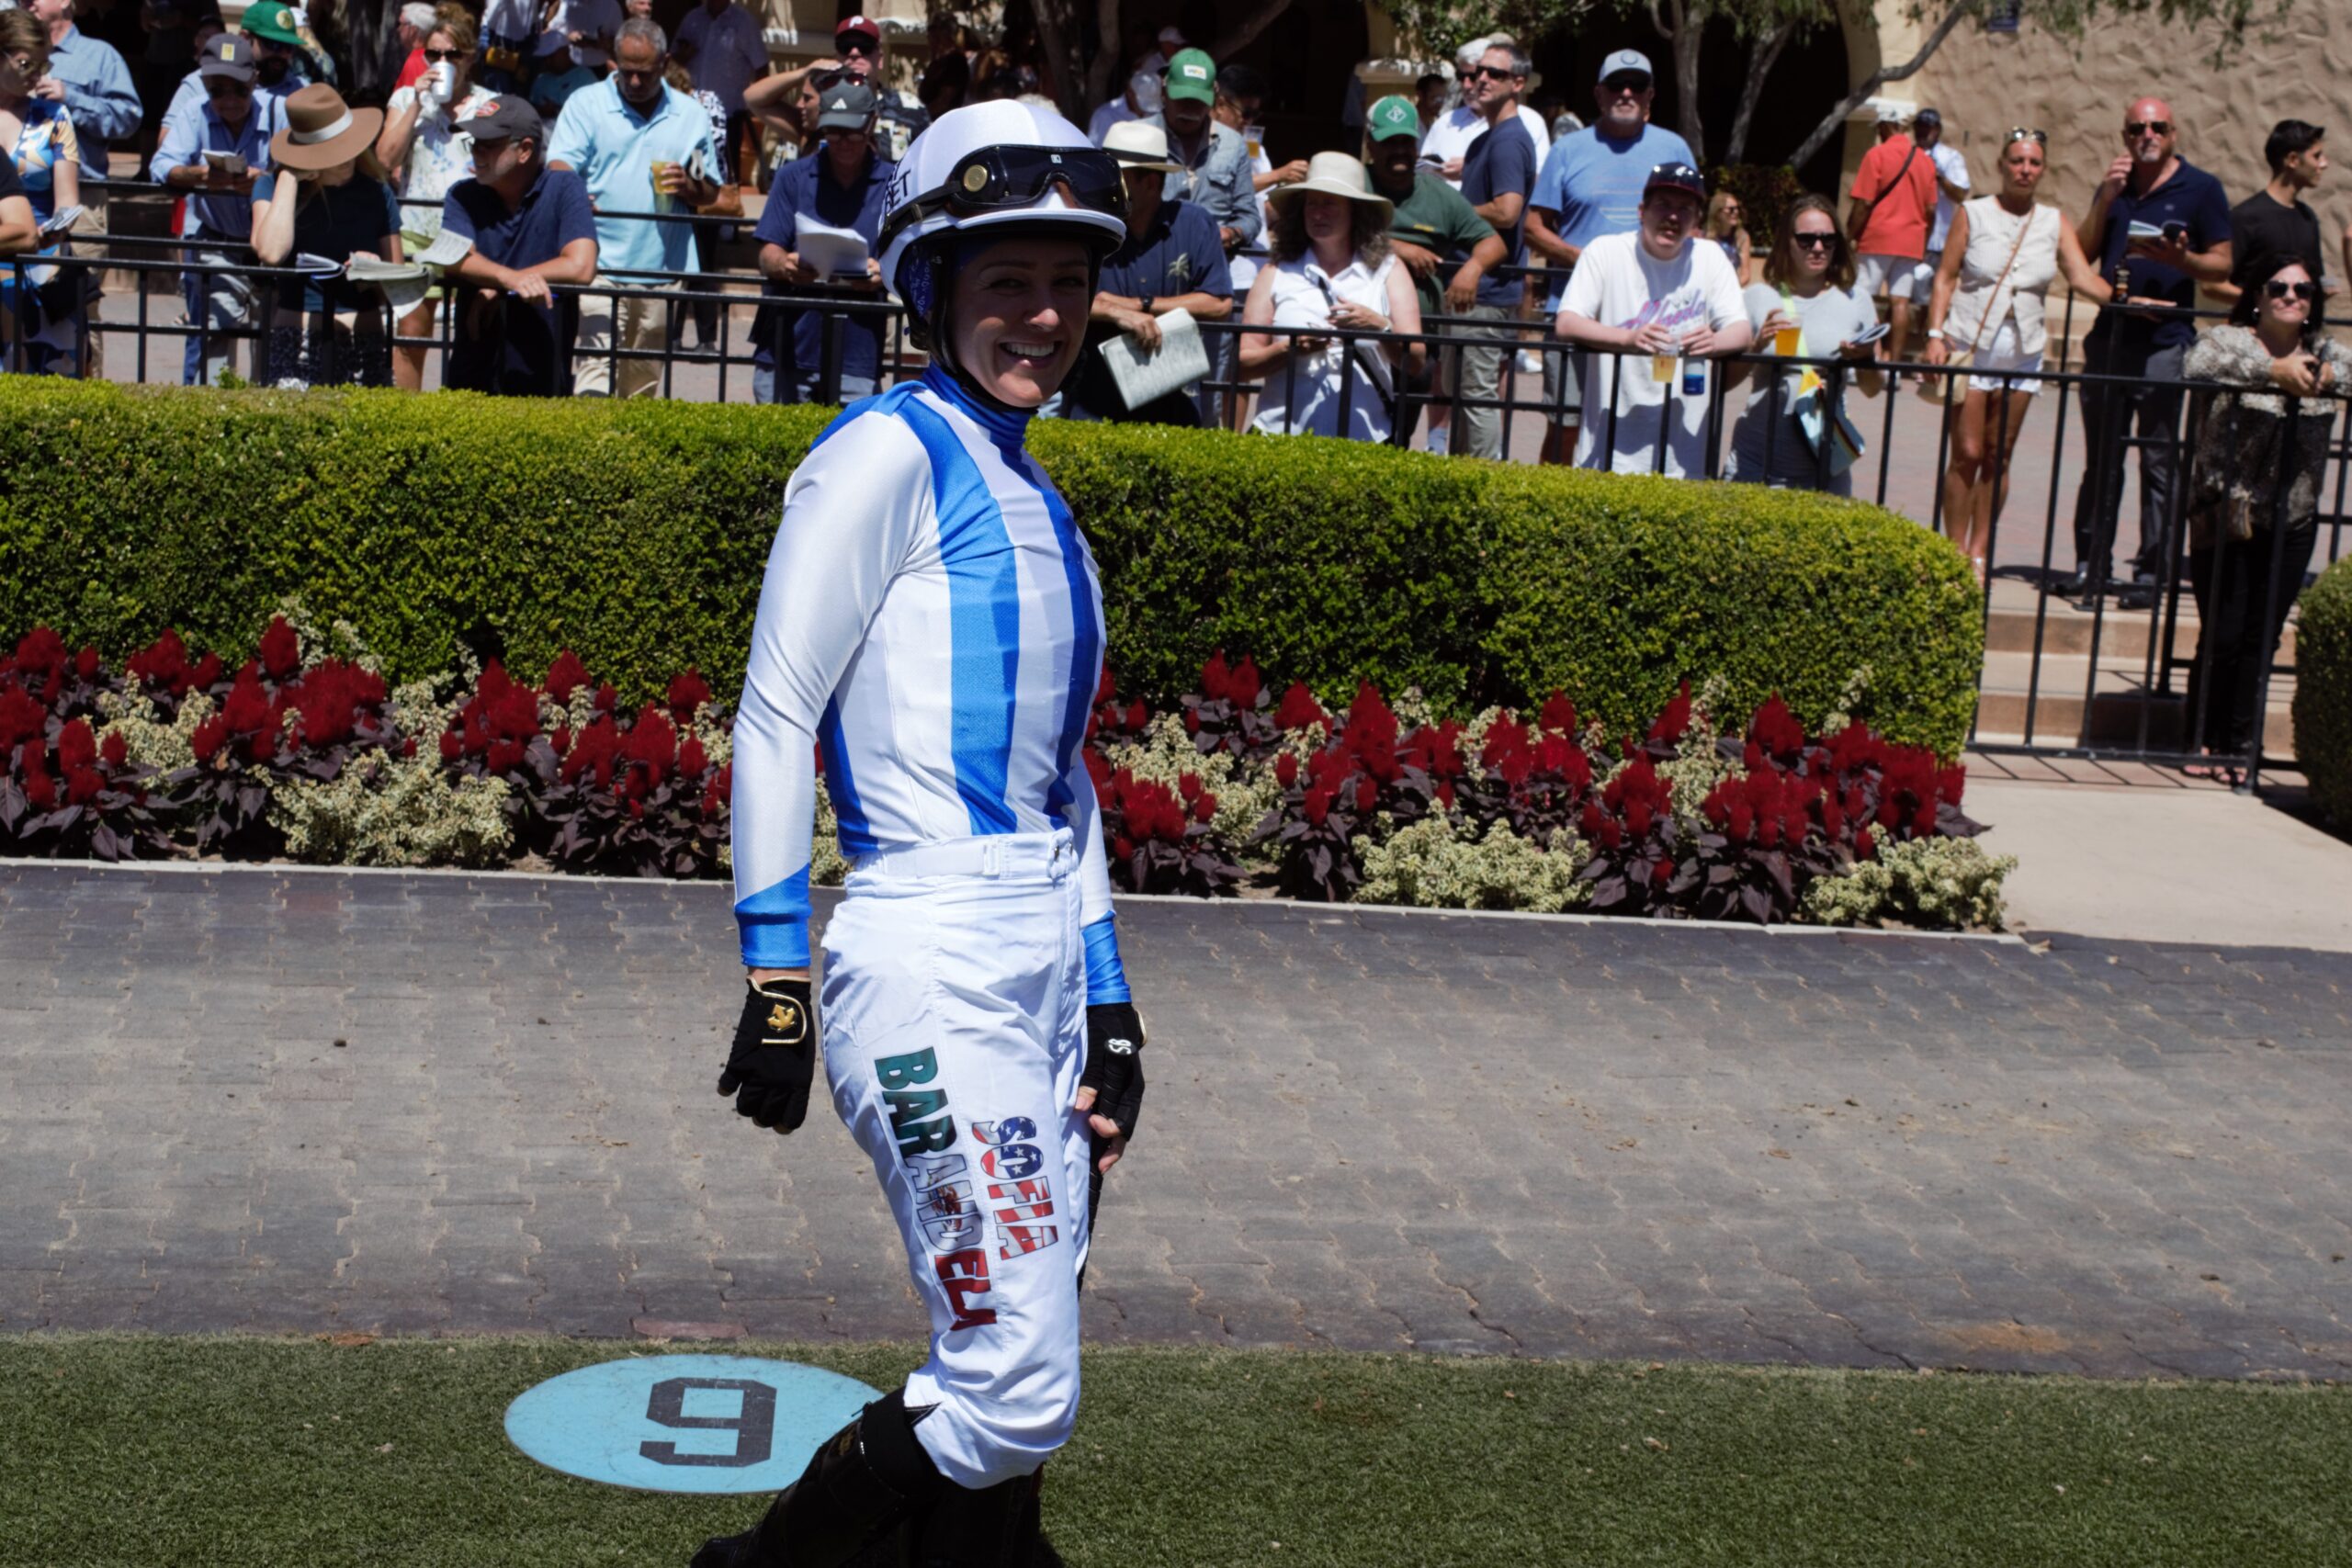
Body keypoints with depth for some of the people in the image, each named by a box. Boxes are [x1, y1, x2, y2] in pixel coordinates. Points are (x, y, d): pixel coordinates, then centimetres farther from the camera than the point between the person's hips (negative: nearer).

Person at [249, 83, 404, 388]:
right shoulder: (272, 188, 4)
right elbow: (271, 253, -17)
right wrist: (289, 176, -8)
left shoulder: (376, 193, 9)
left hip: (365, 346, 2)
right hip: (296, 346, -2)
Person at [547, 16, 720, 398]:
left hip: (663, 270, 3)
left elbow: (711, 193, 17)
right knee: (598, 363, -17)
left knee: (644, 378, 9)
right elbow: (560, 166, -6)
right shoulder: (585, 104, 5)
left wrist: (688, 186, -7)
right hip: (602, 267, -3)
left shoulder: (691, 116, 13)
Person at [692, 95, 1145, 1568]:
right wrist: (776, 979, -12)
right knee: (1013, 1398, -11)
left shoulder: (1040, 505, 21)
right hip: (934, 973, -8)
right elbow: (775, 713, -8)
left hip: (1047, 969, 8)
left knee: (1009, 1416, 8)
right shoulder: (893, 451, -4)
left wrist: (1107, 1004, 19)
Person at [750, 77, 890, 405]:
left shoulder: (895, 184, 5)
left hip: (857, 356, -1)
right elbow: (767, 256, 3)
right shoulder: (793, 177, 9)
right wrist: (786, 265, -22)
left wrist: (882, 273, -23)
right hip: (785, 351, 2)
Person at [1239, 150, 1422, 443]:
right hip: (1283, 434, 0)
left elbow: (1415, 364, 5)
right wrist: (1289, 349, -10)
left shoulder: (1387, 271, 12)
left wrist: (1380, 328, -12)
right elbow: (1244, 363, 7)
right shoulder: (1277, 272, 12)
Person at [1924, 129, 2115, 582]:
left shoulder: (2055, 223, 6)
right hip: (1970, 346, -2)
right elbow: (1945, 277, 1)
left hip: (2022, 353, 2)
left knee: (1999, 458, 5)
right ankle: (1955, 552, 2)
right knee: (1966, 454, -6)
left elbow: (2084, 278, -2)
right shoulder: (1972, 214, 2)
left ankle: (1979, 552, 13)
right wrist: (1936, 333, -9)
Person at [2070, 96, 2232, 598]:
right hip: (2109, 338, 4)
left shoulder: (2201, 189, 3)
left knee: (2158, 463, -2)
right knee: (2101, 460, 7)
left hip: (2165, 343, -4)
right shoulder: (2116, 185, 16)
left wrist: (2181, 259, -18)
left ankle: (2151, 571, 2)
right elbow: (2081, 255, 9)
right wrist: (2106, 199, -3)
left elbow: (2223, 265, 2)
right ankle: (2091, 565, 14)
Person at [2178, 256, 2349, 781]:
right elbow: (2194, 363, -27)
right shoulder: (2232, 342, -5)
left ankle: (2237, 744, 16)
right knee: (2223, 636, -2)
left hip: (2292, 523, 4)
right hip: (2226, 516, -4)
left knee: (2262, 639, 5)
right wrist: (2274, 371, -28)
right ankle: (2201, 741, 15)